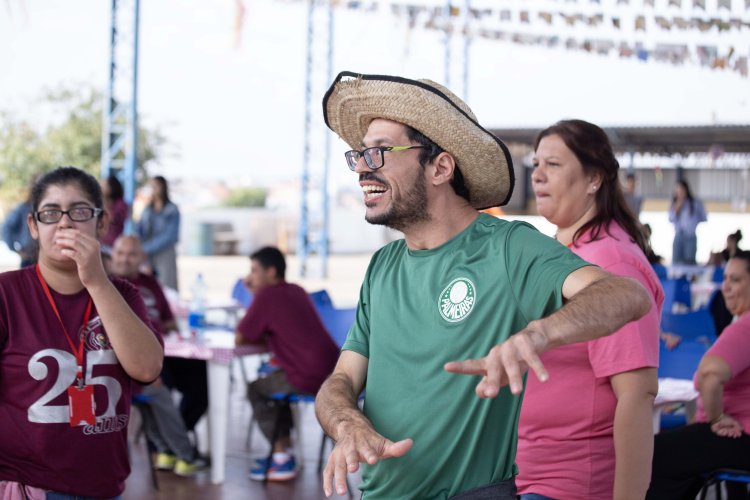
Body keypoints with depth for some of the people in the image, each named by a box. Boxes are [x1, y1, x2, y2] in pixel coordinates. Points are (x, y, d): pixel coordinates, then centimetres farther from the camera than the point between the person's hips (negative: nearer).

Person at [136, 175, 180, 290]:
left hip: (165, 254, -5)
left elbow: (170, 236, -10)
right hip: (146, 255, 5)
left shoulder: (172, 210, -4)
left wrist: (148, 248, -15)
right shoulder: (147, 210, 12)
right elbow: (139, 230, 12)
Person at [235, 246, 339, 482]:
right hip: (334, 372, 8)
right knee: (274, 380, 30)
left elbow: (240, 338, -1)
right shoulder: (296, 291, 18)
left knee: (256, 389, 15)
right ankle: (283, 451, 29)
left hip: (310, 378, -8)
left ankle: (282, 456, 15)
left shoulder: (266, 296, -7)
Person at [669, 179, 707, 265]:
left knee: (689, 262, -9)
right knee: (676, 262, -1)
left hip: (691, 237, -3)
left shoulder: (696, 203, 2)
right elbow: (671, 219, 4)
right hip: (678, 237, 3)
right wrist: (677, 209, -7)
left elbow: (703, 219, 8)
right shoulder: (674, 204, 11)